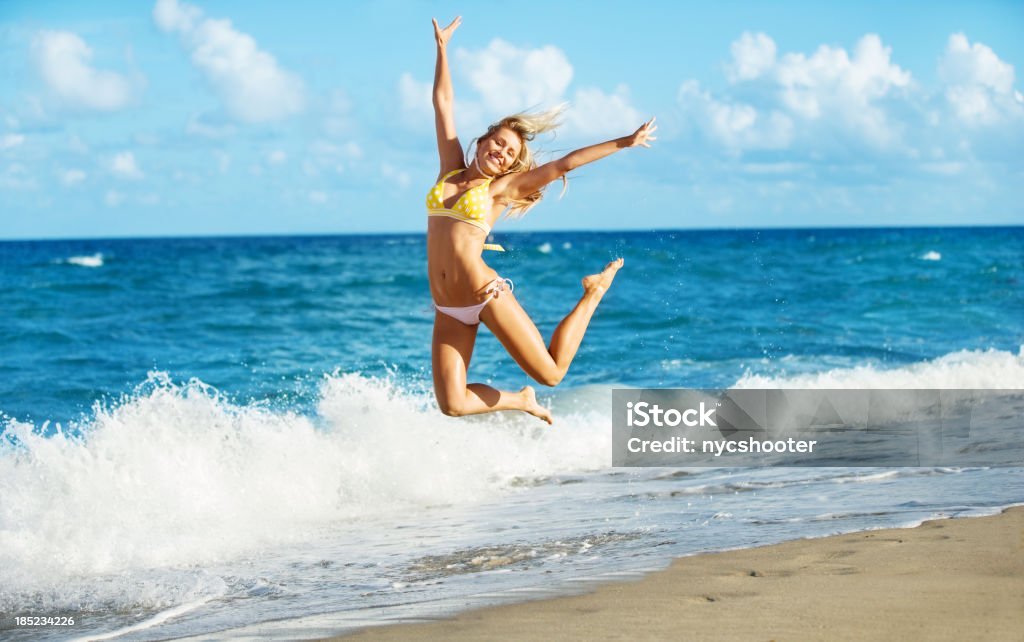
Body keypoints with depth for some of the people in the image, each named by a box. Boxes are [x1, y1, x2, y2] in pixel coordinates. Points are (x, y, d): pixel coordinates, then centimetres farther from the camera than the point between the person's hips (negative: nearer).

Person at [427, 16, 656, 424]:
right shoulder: (451, 170, 10)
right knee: (452, 405, -6)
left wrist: (622, 143, -2)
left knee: (551, 373, 3)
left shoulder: (501, 188, 1)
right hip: (449, 309, 4)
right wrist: (442, 47, 15)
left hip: (487, 295, -4)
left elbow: (565, 164, -1)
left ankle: (595, 291, 27)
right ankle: (521, 401, 24)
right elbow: (443, 102, 13)